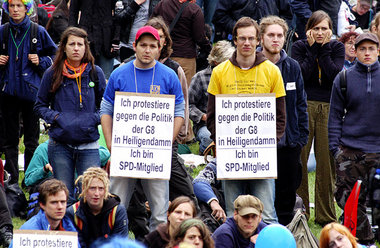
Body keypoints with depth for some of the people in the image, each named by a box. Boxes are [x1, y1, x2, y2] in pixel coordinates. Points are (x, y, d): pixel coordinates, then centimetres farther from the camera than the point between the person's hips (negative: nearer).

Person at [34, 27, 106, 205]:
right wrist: (55, 117, -7)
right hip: (60, 145, 0)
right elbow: (40, 105, 11)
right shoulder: (53, 74, 4)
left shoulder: (95, 73, 5)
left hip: (89, 144, 0)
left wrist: (95, 118, -7)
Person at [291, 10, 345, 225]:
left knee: (327, 162, 1)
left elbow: (334, 75, -9)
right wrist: (312, 49, -9)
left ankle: (326, 215, 10)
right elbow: (302, 75, -11)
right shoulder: (300, 46, 3)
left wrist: (324, 49, -8)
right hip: (303, 108, -1)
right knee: (298, 160, -2)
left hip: (328, 109, 1)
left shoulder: (337, 47, 7)